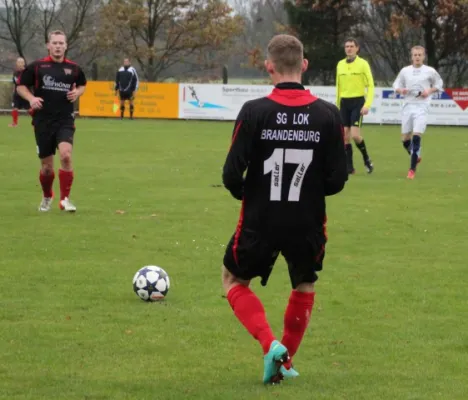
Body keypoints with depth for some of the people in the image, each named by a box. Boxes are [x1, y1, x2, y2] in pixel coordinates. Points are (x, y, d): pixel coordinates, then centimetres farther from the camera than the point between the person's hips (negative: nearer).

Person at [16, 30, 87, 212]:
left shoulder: (73, 68, 4)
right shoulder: (37, 66, -3)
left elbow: (82, 85, 22)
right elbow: (21, 86, 5)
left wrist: (77, 92, 0)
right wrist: (31, 98, -13)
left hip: (65, 120, 0)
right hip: (43, 120, 0)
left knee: (65, 155, -23)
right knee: (47, 166, 6)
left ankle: (65, 198, -10)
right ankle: (47, 197, 35)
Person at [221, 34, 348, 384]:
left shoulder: (254, 112, -14)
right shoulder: (328, 115, -8)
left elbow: (232, 174, -13)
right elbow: (337, 179, -5)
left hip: (260, 221, -2)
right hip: (307, 223, 2)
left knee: (234, 280, 22)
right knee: (305, 287, 28)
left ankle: (270, 344, 2)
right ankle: (284, 362, 30)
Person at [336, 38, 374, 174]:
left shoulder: (363, 64, -4)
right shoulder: (340, 64, 10)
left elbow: (370, 85, -6)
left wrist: (367, 105, -15)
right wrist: (337, 105, 14)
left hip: (357, 101, -5)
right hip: (344, 102, 5)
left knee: (355, 135, -14)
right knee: (345, 136, 2)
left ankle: (366, 159, 9)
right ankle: (349, 167, 9)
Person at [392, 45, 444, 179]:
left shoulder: (430, 71, 0)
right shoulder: (405, 71, 6)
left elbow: (439, 84, 12)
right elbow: (396, 84, 14)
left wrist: (429, 91, -7)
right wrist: (400, 90, -9)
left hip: (422, 107, -3)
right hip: (407, 106, 3)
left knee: (416, 137, -16)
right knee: (405, 139, 5)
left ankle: (412, 169, -10)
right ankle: (416, 156, 36)